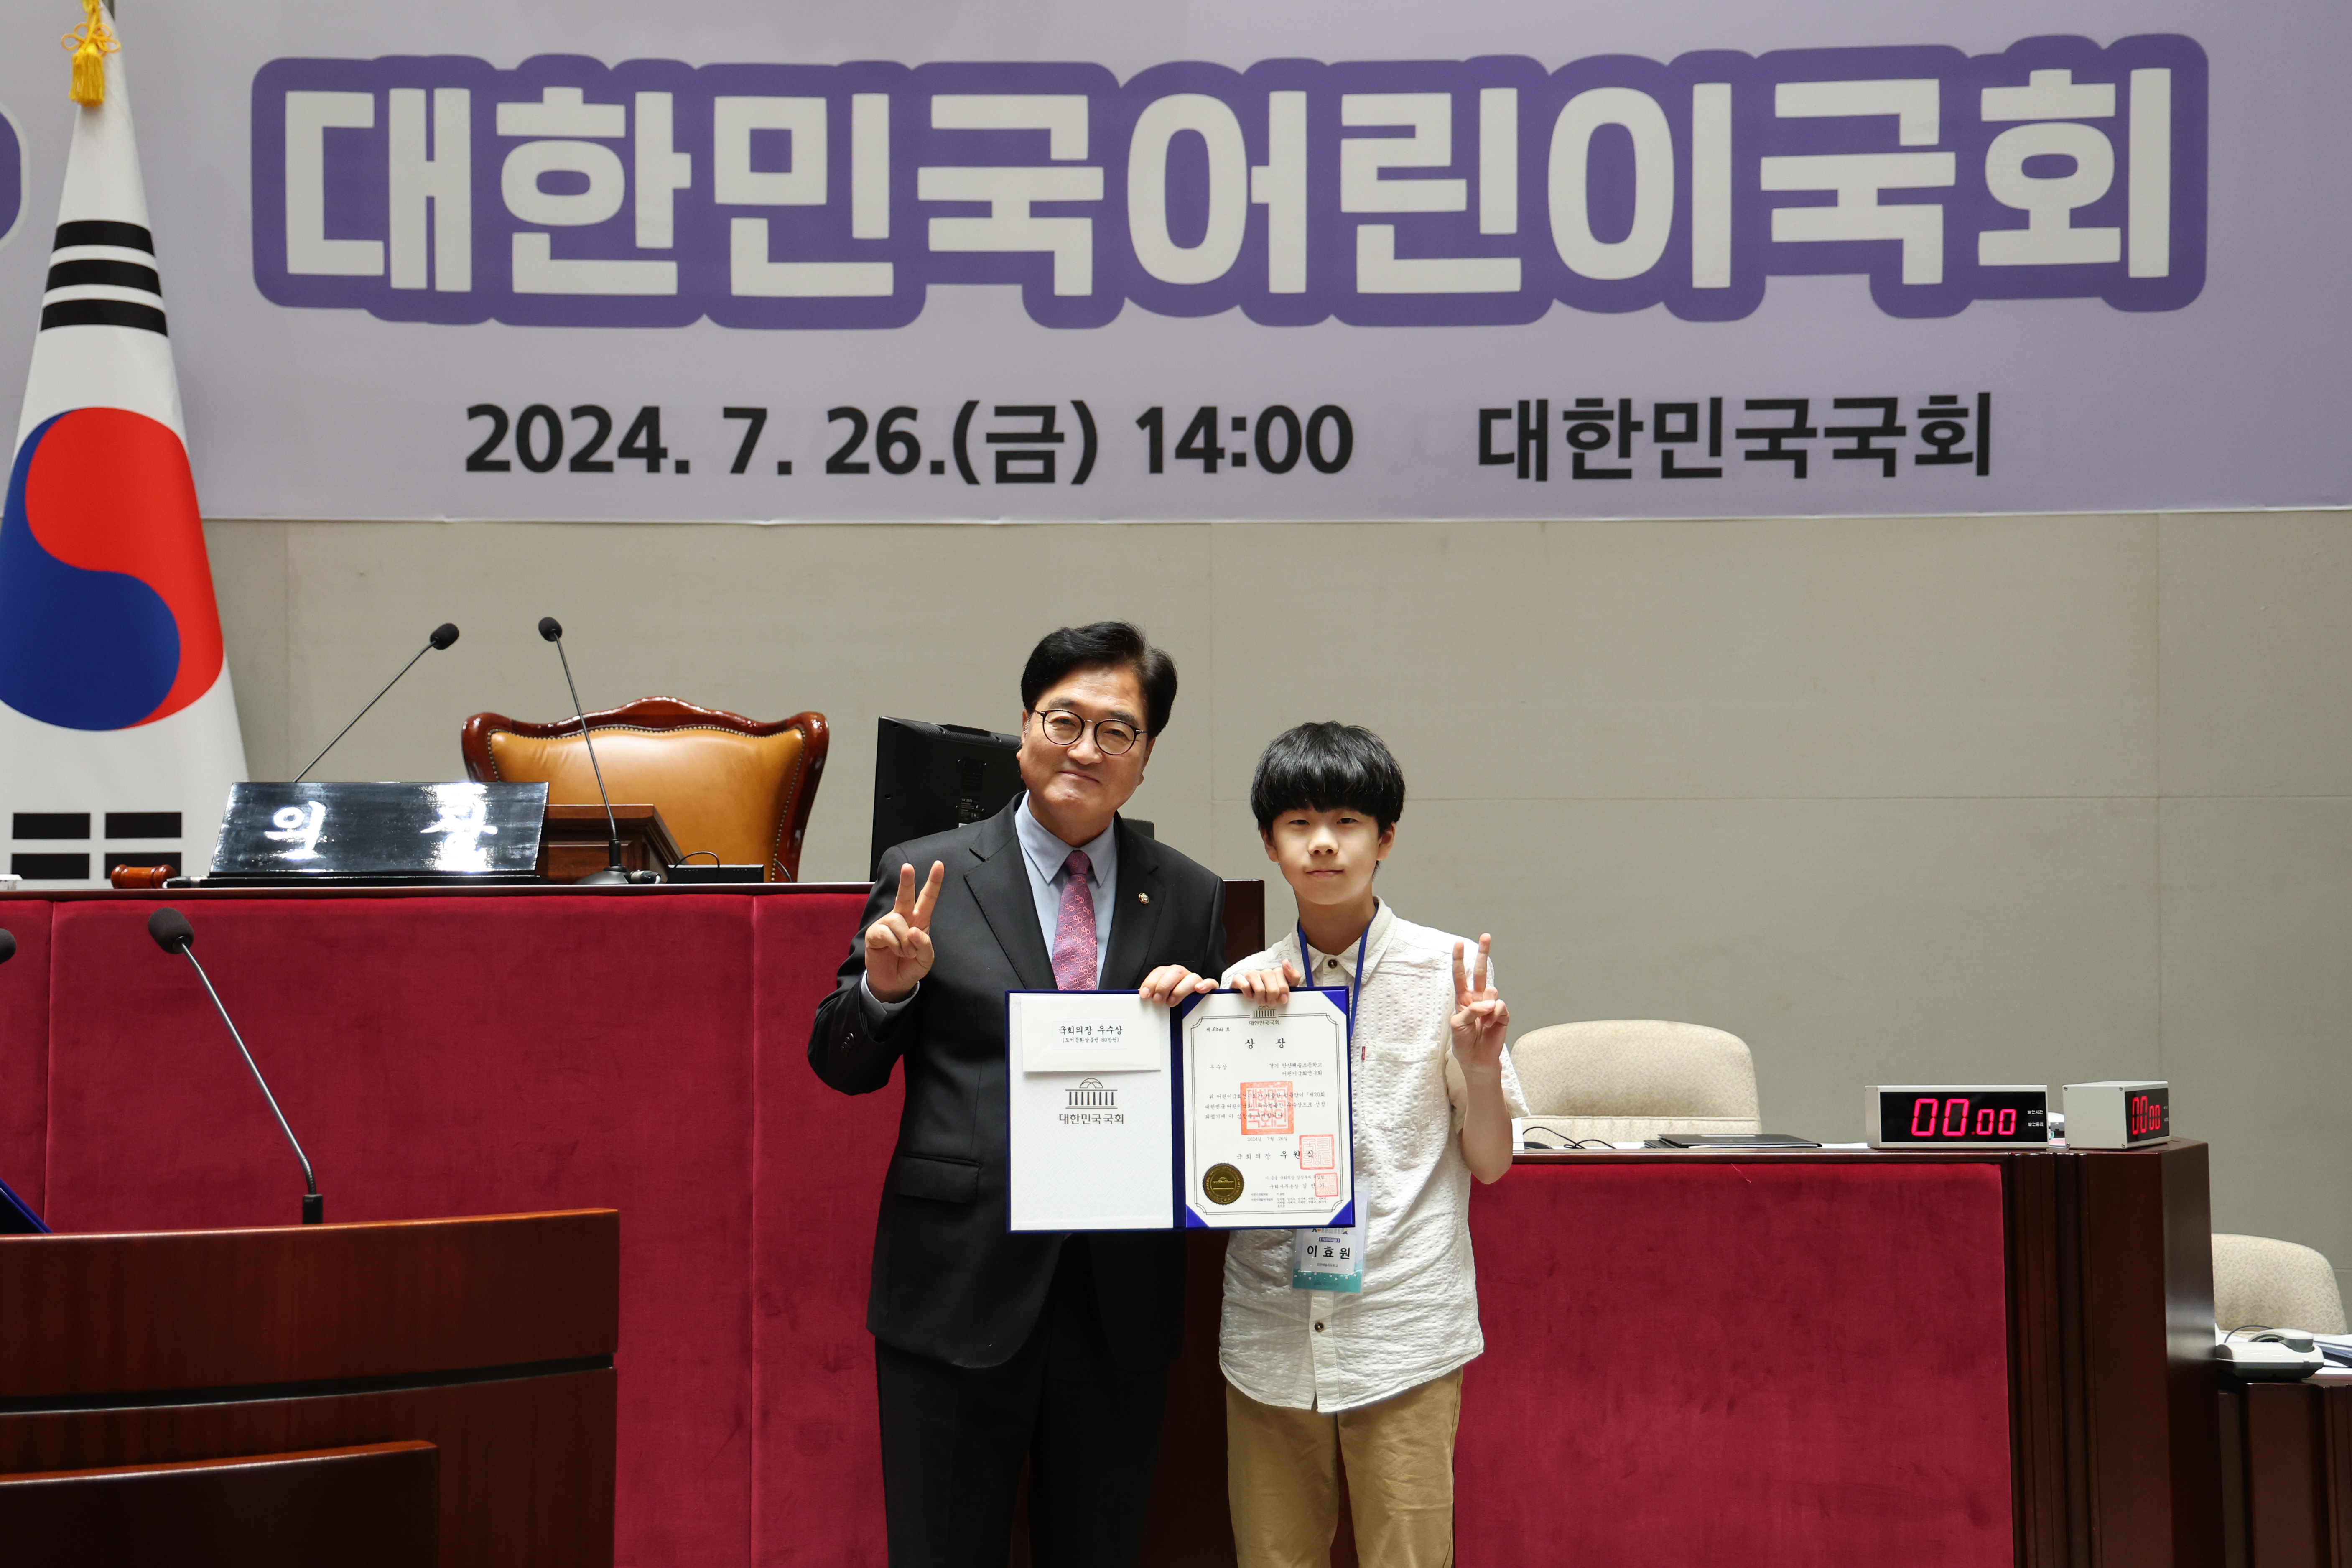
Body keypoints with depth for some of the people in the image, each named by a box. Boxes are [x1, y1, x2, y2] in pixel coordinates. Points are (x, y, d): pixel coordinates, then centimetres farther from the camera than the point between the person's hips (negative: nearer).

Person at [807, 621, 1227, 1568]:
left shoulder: (1190, 900, 8)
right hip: (960, 1289, -2)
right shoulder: (927, 877, 1)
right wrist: (886, 987, -15)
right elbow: (842, 1067, 5)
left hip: (1122, 1303, 2)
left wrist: (1200, 1015, -10)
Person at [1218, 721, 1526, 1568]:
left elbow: (1490, 1162, 4)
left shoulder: (1446, 971, -1)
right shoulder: (1249, 984, 7)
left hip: (1403, 1331, -3)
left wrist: (1479, 1058, -14)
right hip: (1271, 1331, 3)